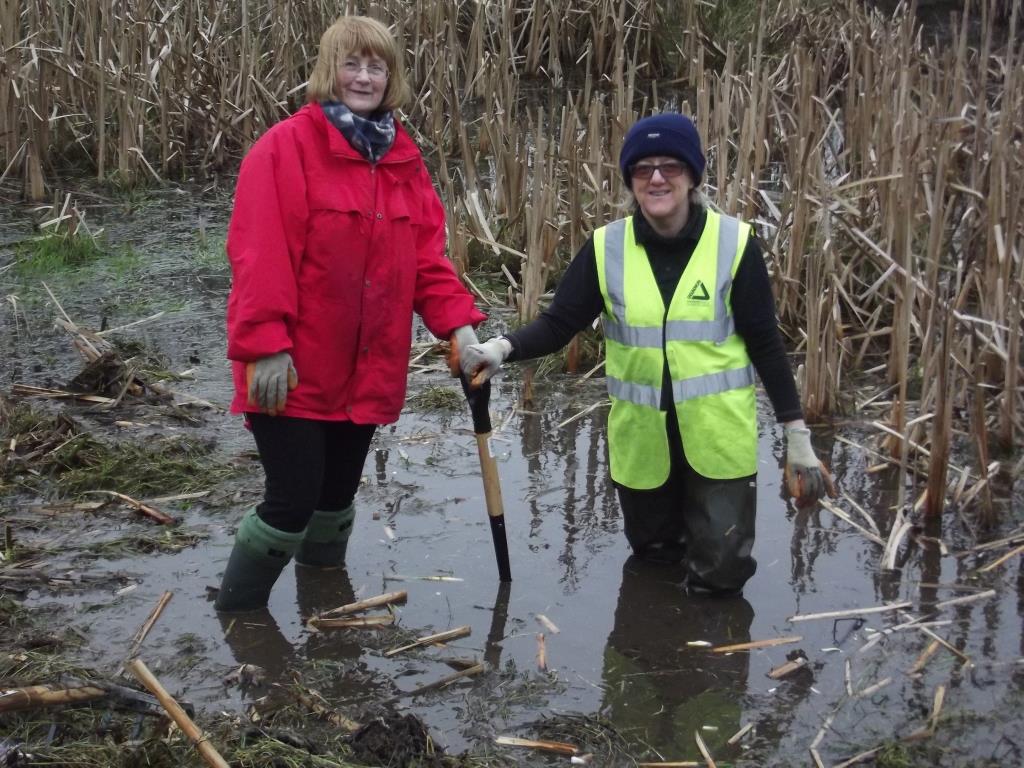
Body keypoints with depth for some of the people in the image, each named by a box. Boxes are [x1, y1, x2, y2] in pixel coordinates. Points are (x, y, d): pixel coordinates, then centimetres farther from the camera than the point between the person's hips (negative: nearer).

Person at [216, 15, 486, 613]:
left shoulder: (404, 160, 9)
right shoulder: (286, 148, -12)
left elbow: (427, 254, 8)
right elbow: (259, 255, -17)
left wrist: (458, 323, -6)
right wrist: (265, 346, -23)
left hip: (367, 372, 6)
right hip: (293, 371, -6)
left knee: (338, 494, 19)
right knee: (294, 497, -5)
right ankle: (236, 616, 16)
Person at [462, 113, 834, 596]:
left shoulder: (733, 243, -11)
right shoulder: (606, 247, -8)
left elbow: (764, 343, -6)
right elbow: (558, 323, -7)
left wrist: (797, 434, -4)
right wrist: (503, 348, -28)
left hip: (718, 435, -2)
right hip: (640, 438, 2)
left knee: (720, 573, 3)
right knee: (653, 550, 20)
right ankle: (679, 518, 53)